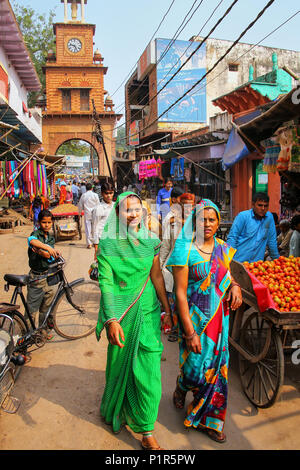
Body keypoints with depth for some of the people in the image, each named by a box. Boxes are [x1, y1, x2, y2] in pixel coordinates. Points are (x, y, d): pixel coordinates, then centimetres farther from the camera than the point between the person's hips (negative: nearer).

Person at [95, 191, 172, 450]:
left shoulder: (151, 242, 1)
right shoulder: (108, 244, -9)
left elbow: (157, 277, 7)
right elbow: (105, 282, -13)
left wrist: (167, 310, 10)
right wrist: (112, 320, -21)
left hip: (148, 312, 2)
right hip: (121, 313, -2)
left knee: (148, 368, 4)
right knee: (121, 362, 15)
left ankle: (146, 431, 21)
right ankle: (116, 411, 45)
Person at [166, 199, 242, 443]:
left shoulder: (223, 248, 3)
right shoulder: (185, 250, -14)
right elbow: (180, 292, -15)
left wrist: (235, 286, -6)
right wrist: (190, 332, -17)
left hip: (220, 316, 5)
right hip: (194, 317, -5)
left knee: (216, 366, 11)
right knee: (196, 367, 5)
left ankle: (208, 419, 33)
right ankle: (181, 387, 43)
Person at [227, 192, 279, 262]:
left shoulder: (269, 217, 7)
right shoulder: (242, 216, -4)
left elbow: (272, 241, 13)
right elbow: (232, 237, -6)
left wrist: (276, 259, 15)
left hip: (257, 262, 3)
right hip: (238, 261, -3)